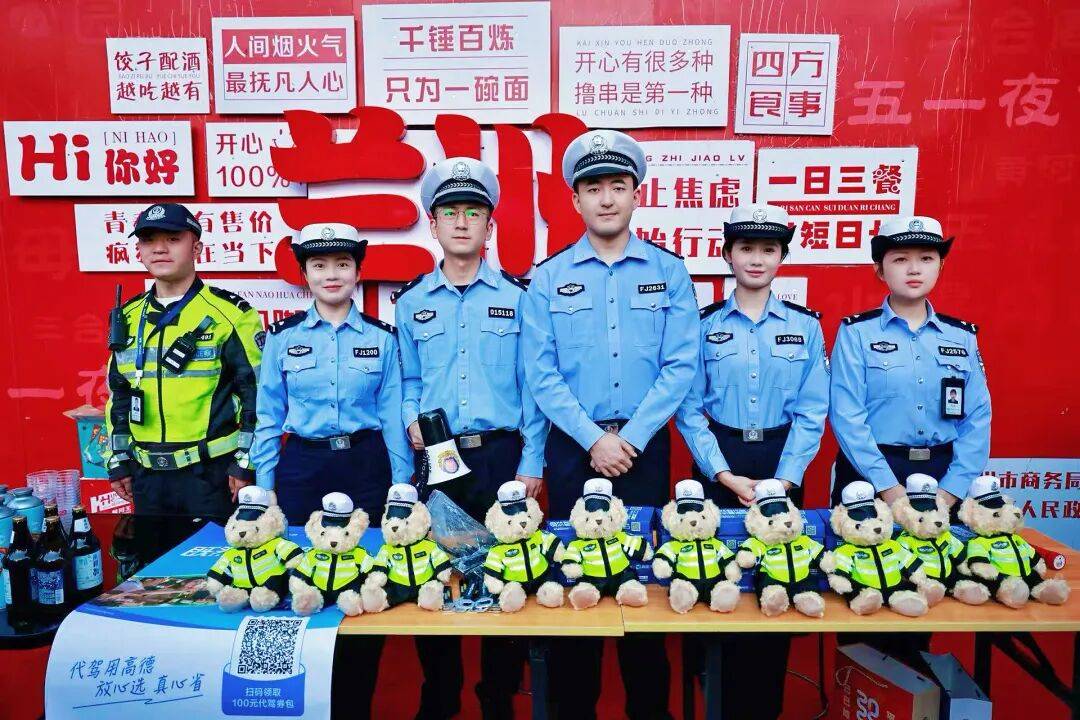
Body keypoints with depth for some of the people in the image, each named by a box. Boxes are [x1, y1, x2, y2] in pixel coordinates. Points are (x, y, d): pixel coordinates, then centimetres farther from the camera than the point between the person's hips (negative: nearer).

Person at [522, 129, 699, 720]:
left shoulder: (669, 272, 3)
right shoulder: (549, 278, 2)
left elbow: (680, 367, -4)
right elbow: (542, 374, -4)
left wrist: (631, 438, -12)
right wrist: (594, 438, -11)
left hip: (645, 445, 0)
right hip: (573, 446, 0)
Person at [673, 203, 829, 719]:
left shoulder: (806, 326, 4)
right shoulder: (703, 325, 1)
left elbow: (812, 411, -1)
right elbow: (689, 410, -4)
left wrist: (783, 480, -11)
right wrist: (726, 475, -12)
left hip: (783, 467, 1)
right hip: (719, 467, -1)